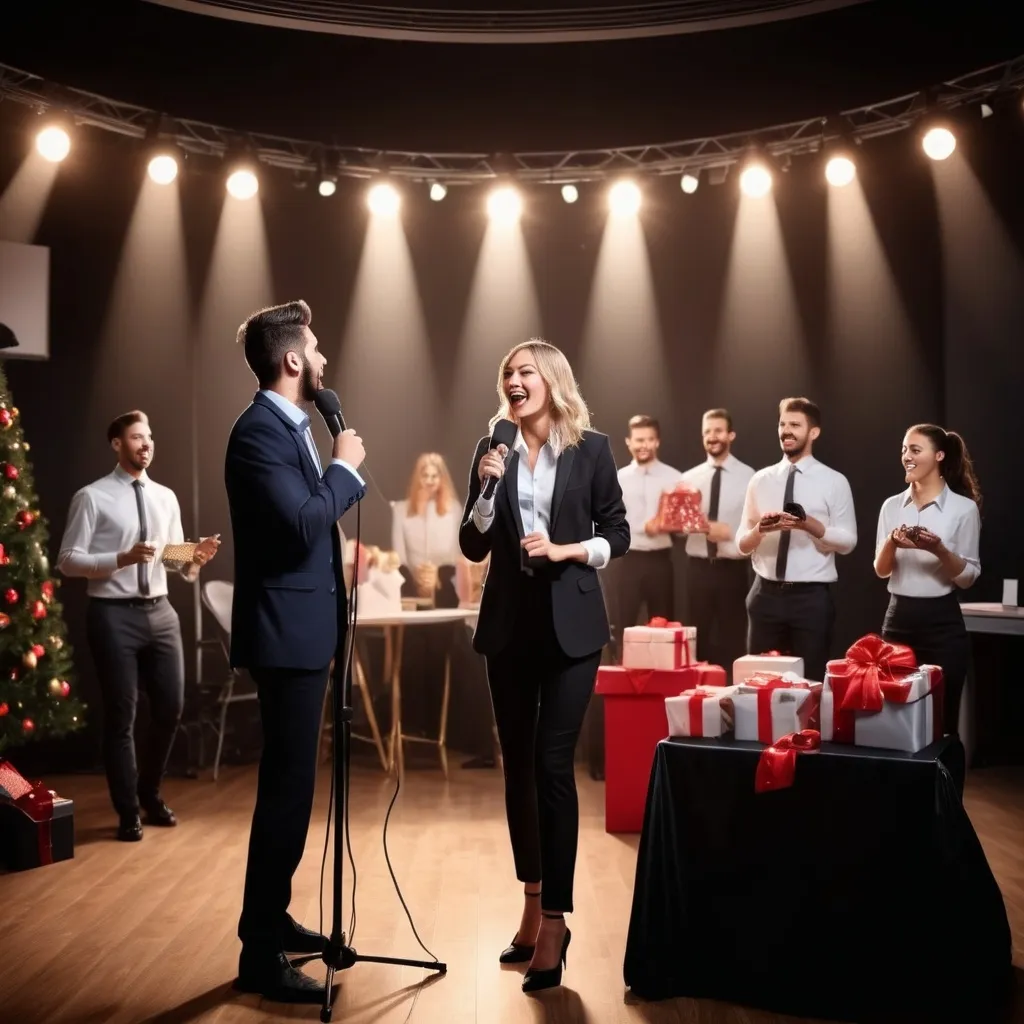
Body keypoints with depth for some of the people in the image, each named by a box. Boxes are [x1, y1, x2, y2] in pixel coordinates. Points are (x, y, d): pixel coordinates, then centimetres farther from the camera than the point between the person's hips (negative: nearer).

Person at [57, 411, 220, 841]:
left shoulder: (166, 497, 12)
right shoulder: (92, 497, -5)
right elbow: (67, 560, -9)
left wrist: (196, 559, -8)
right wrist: (122, 558, -21)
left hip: (160, 612, 6)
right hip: (113, 615, -5)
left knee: (170, 709, 11)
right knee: (121, 716, 3)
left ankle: (150, 794, 34)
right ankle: (128, 812, 18)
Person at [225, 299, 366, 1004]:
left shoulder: (292, 427, 15)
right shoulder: (259, 431, -16)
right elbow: (303, 525, -26)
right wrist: (345, 467, -15)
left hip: (303, 630, 11)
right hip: (286, 633, -11)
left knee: (291, 783, 18)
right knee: (288, 787, -7)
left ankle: (272, 920, 32)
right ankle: (260, 955, 2)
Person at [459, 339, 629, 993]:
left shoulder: (591, 449, -1)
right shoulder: (493, 450, 5)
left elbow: (618, 533, 1)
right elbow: (474, 548, 3)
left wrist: (566, 550, -14)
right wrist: (487, 486, -11)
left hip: (570, 626, -3)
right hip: (510, 623, 4)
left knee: (553, 766, -7)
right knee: (518, 765, 10)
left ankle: (555, 918, 2)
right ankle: (533, 904, 24)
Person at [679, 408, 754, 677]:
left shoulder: (748, 476, -3)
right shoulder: (689, 478, 8)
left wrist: (730, 532, -20)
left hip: (733, 569, -3)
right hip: (697, 568, 3)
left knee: (732, 640, 4)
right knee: (698, 637, 10)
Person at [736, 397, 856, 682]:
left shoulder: (834, 482, 1)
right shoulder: (760, 480, 8)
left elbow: (848, 541, -3)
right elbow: (742, 543, 8)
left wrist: (810, 525, -19)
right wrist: (759, 529, -15)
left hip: (812, 597, -3)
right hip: (765, 595, 3)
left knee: (810, 682, 5)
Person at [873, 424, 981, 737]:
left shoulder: (964, 508, -4)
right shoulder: (892, 505, 7)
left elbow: (968, 577, -3)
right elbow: (881, 571, 9)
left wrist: (939, 550, -21)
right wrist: (891, 544, -12)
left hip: (942, 622, -3)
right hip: (899, 619, 3)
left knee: (942, 716, 3)